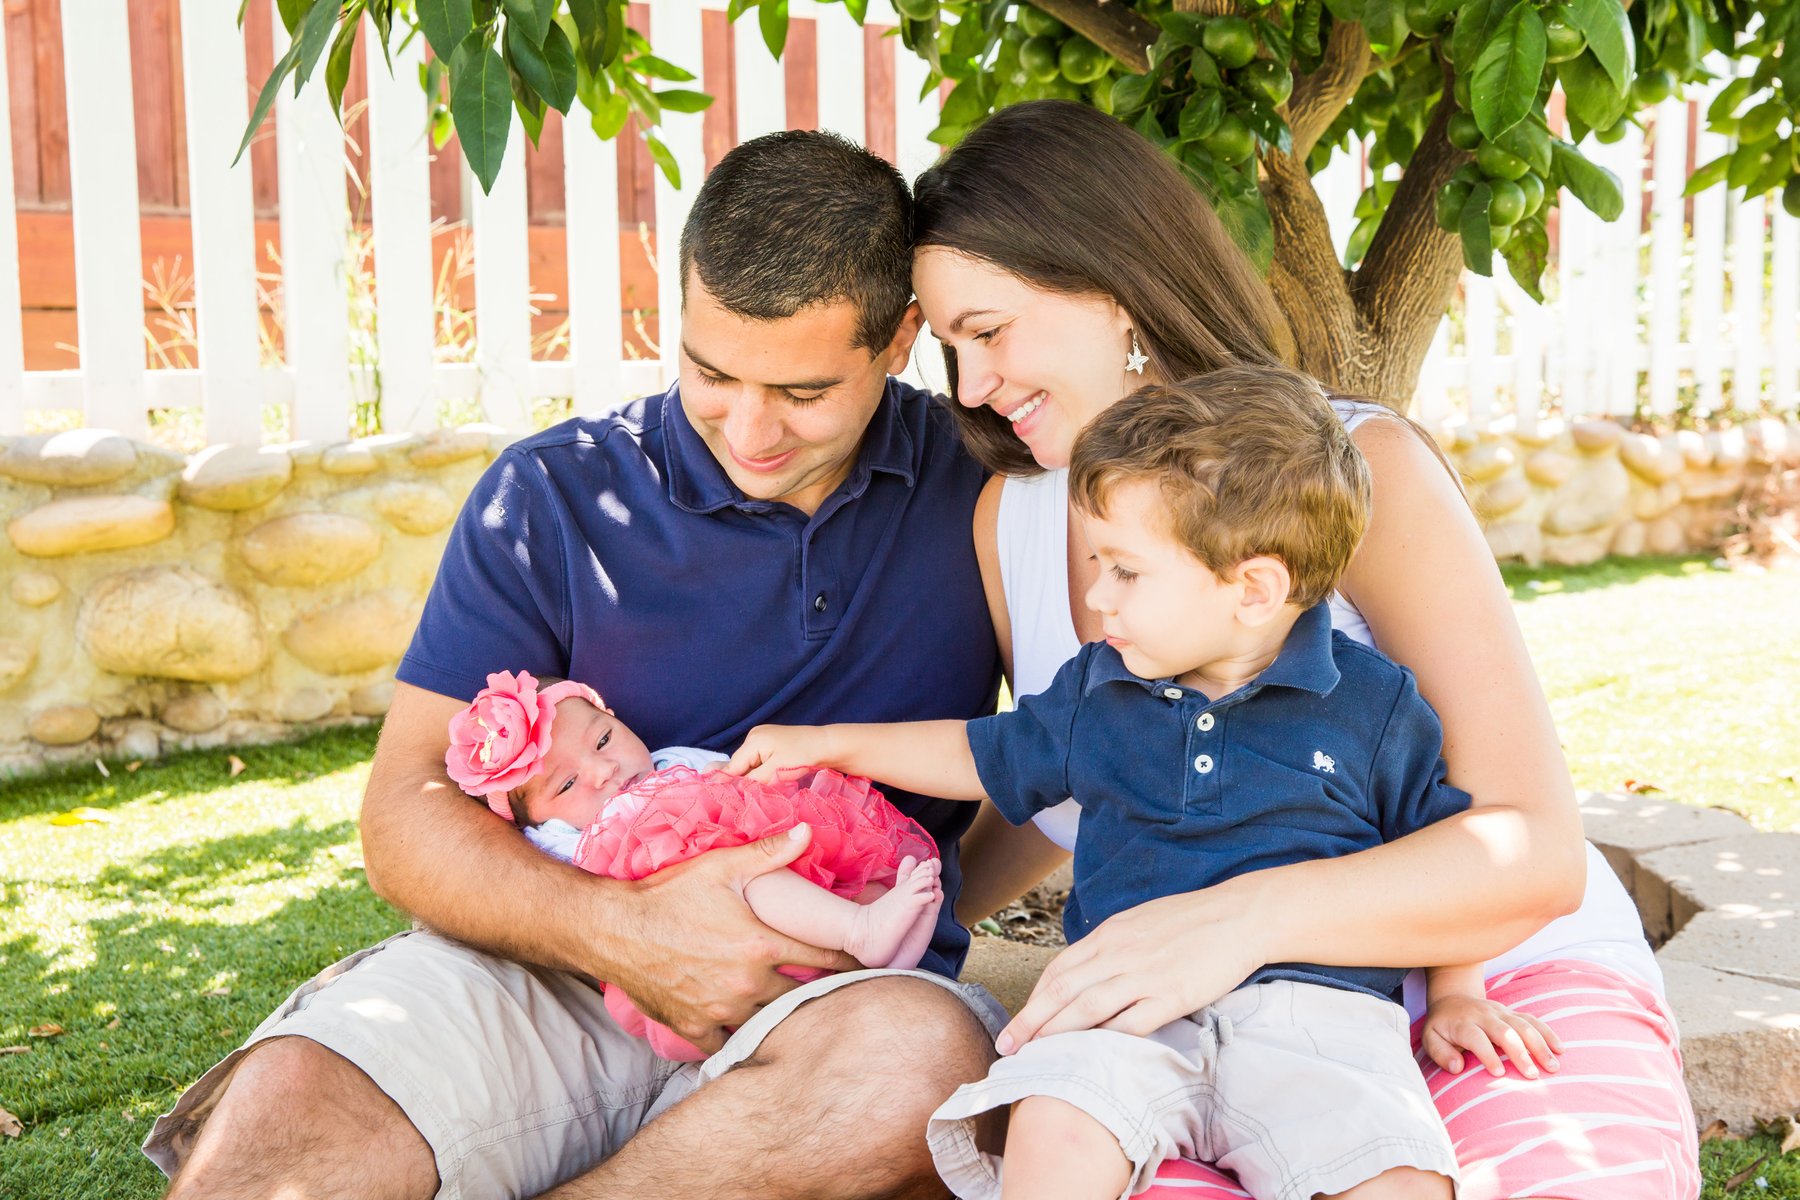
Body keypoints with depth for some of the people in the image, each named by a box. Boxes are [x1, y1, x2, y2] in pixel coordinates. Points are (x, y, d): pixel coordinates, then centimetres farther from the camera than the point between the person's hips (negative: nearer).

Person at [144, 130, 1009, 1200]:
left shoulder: (980, 490, 3)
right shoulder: (554, 496, 2)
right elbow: (408, 818, -2)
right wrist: (619, 930, -19)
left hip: (839, 1000, 3)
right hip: (544, 974, -2)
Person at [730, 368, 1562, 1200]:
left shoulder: (1375, 705, 5)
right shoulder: (1095, 691, 14)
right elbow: (989, 757, 30)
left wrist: (1454, 994, 7)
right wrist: (832, 743, 31)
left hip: (1314, 1007, -2)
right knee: (1055, 1133, -29)